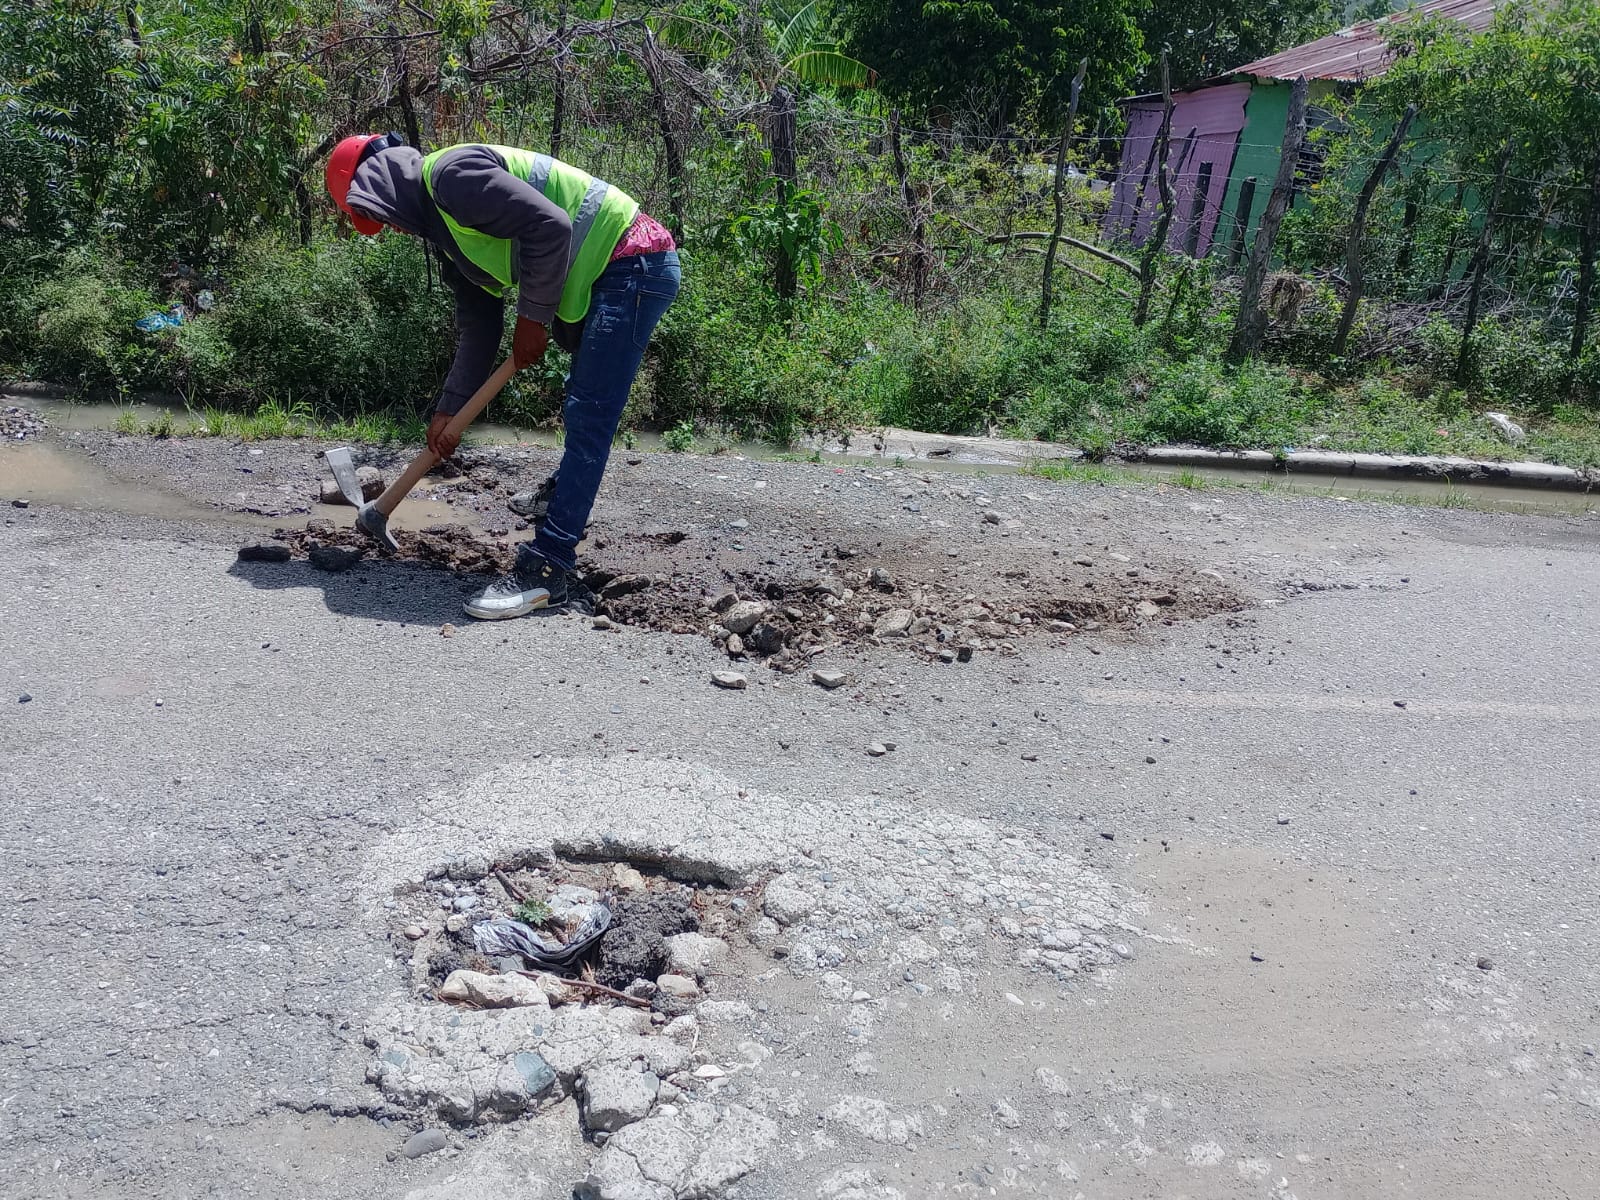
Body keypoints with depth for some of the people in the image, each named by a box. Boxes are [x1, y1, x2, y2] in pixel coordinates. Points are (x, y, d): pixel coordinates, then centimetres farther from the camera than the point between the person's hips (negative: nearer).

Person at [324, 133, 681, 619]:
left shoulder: (449, 174, -15)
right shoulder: (448, 229, 15)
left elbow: (550, 224, -26)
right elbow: (478, 325, 17)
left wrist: (532, 317, -15)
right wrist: (448, 409, 16)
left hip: (634, 263, -10)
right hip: (601, 277, 10)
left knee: (587, 416, -15)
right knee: (582, 402, 27)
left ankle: (544, 570, -17)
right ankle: (565, 494, 51)